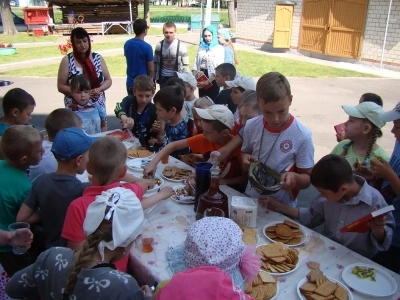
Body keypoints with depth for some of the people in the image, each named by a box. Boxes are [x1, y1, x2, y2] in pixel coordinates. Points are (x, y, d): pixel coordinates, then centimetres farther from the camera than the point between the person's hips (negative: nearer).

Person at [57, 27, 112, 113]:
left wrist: (99, 89, -12)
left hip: (98, 107, 2)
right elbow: (60, 86, -2)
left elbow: (108, 80, 9)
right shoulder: (67, 60, -3)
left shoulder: (98, 58, 4)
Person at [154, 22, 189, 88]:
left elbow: (185, 65, -5)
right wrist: (154, 79, 4)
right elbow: (155, 63, 5)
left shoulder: (181, 46, -8)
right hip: (163, 78, 2)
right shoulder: (159, 45, -2)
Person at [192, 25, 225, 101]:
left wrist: (208, 81, -17)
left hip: (213, 79, -5)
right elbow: (195, 63, 10)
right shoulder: (201, 47, 10)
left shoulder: (219, 48, -6)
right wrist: (194, 78, -4)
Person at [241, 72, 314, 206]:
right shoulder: (251, 126, -6)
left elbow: (307, 179, -8)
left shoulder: (302, 136, -16)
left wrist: (295, 178, -28)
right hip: (250, 199, 3)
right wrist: (246, 159, -9)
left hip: (282, 205, -3)